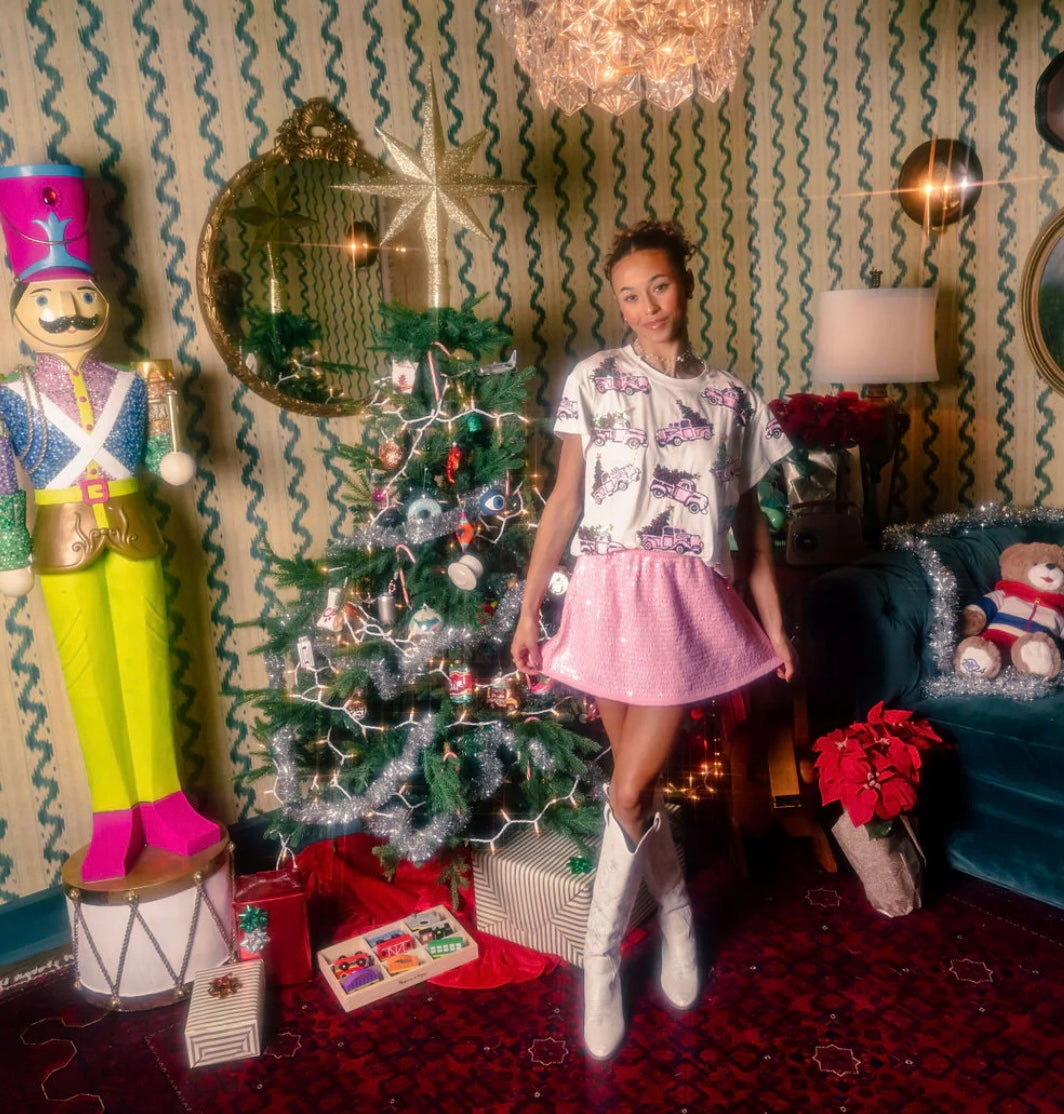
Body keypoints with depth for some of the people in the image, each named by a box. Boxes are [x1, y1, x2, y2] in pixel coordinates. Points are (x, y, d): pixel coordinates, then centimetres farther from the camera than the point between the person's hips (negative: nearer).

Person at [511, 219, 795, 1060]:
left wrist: (774, 621, 11)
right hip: (611, 592, 0)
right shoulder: (594, 381, 3)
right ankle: (678, 913, 35)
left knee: (633, 790, -3)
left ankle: (601, 958, 18)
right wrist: (529, 608, -3)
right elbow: (565, 501, 1)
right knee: (639, 786, 9)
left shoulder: (730, 397, 8)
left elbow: (748, 518, 12)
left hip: (691, 600, 0)